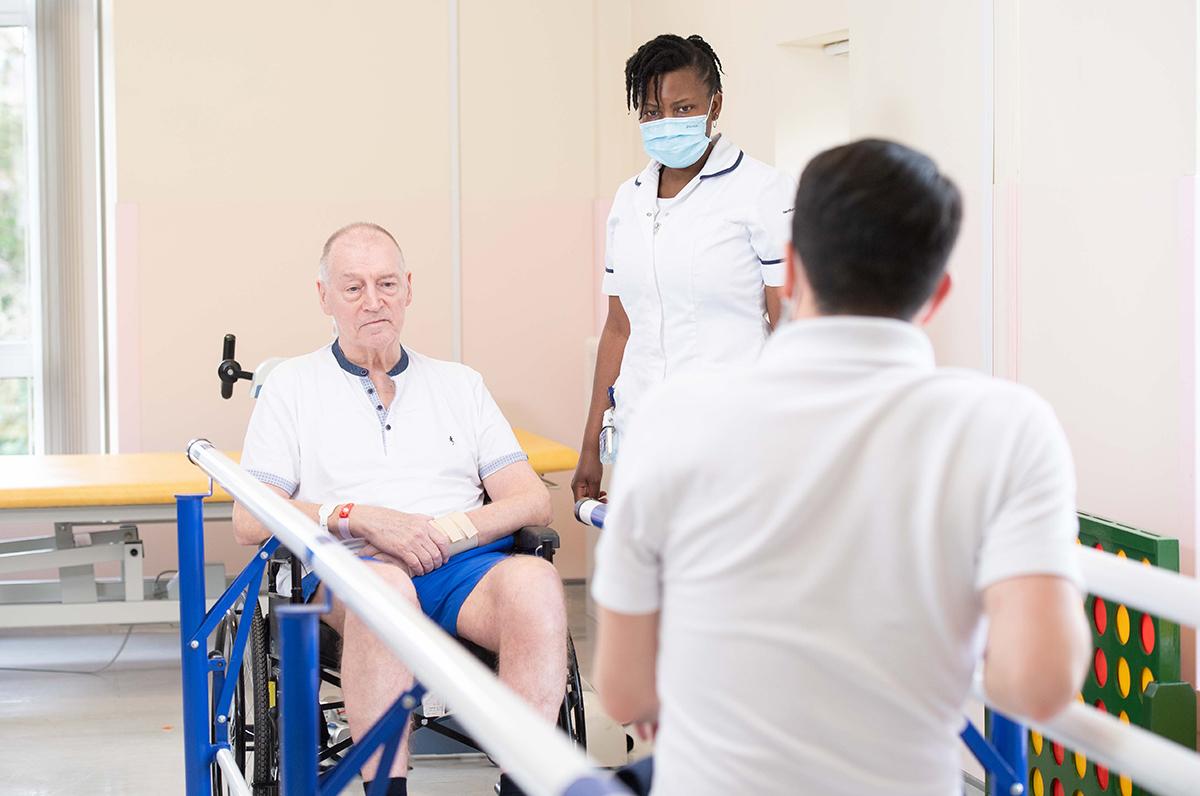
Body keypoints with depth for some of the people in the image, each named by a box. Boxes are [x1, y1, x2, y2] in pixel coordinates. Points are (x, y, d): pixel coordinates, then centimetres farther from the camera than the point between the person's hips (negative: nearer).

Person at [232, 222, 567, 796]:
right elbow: (250, 520, 6)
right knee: (383, 585, -40)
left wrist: (449, 530, -6)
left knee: (533, 580, -34)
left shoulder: (460, 384, 24)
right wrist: (360, 518, -8)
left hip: (465, 566, 2)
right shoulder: (293, 386, 18)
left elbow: (533, 502, 14)